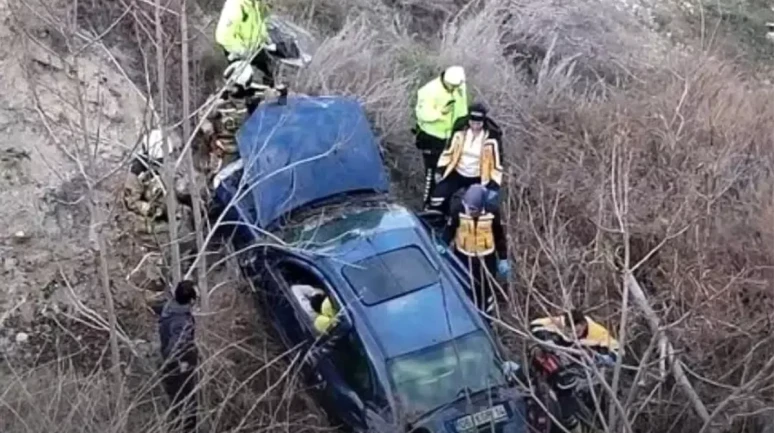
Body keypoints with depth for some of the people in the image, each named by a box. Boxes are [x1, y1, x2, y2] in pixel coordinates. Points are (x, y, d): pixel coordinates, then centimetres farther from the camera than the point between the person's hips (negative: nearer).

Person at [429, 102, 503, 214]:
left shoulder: (491, 138, -19)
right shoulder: (460, 132, -11)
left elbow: (496, 162, -11)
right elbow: (449, 150, 3)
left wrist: (494, 184, -14)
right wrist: (442, 169, 0)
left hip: (478, 178, -2)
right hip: (457, 173, 2)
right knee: (438, 196, -9)